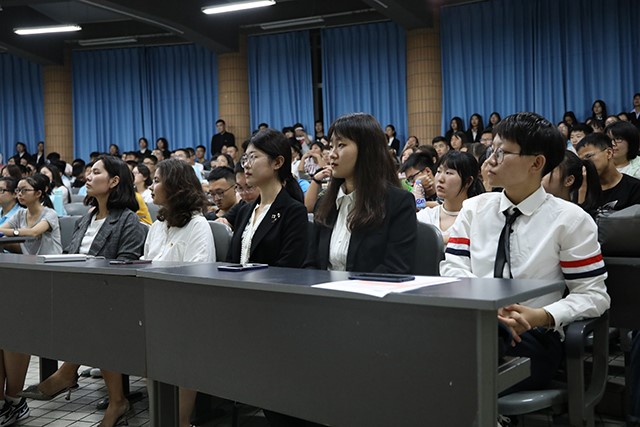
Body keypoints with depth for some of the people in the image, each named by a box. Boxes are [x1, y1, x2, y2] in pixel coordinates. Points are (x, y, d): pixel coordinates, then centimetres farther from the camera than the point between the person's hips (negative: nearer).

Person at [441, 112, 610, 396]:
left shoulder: (570, 220, 3)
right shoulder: (474, 208, 14)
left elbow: (593, 295, 2)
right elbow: (453, 269, 3)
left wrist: (541, 317, -16)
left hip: (532, 337, -3)